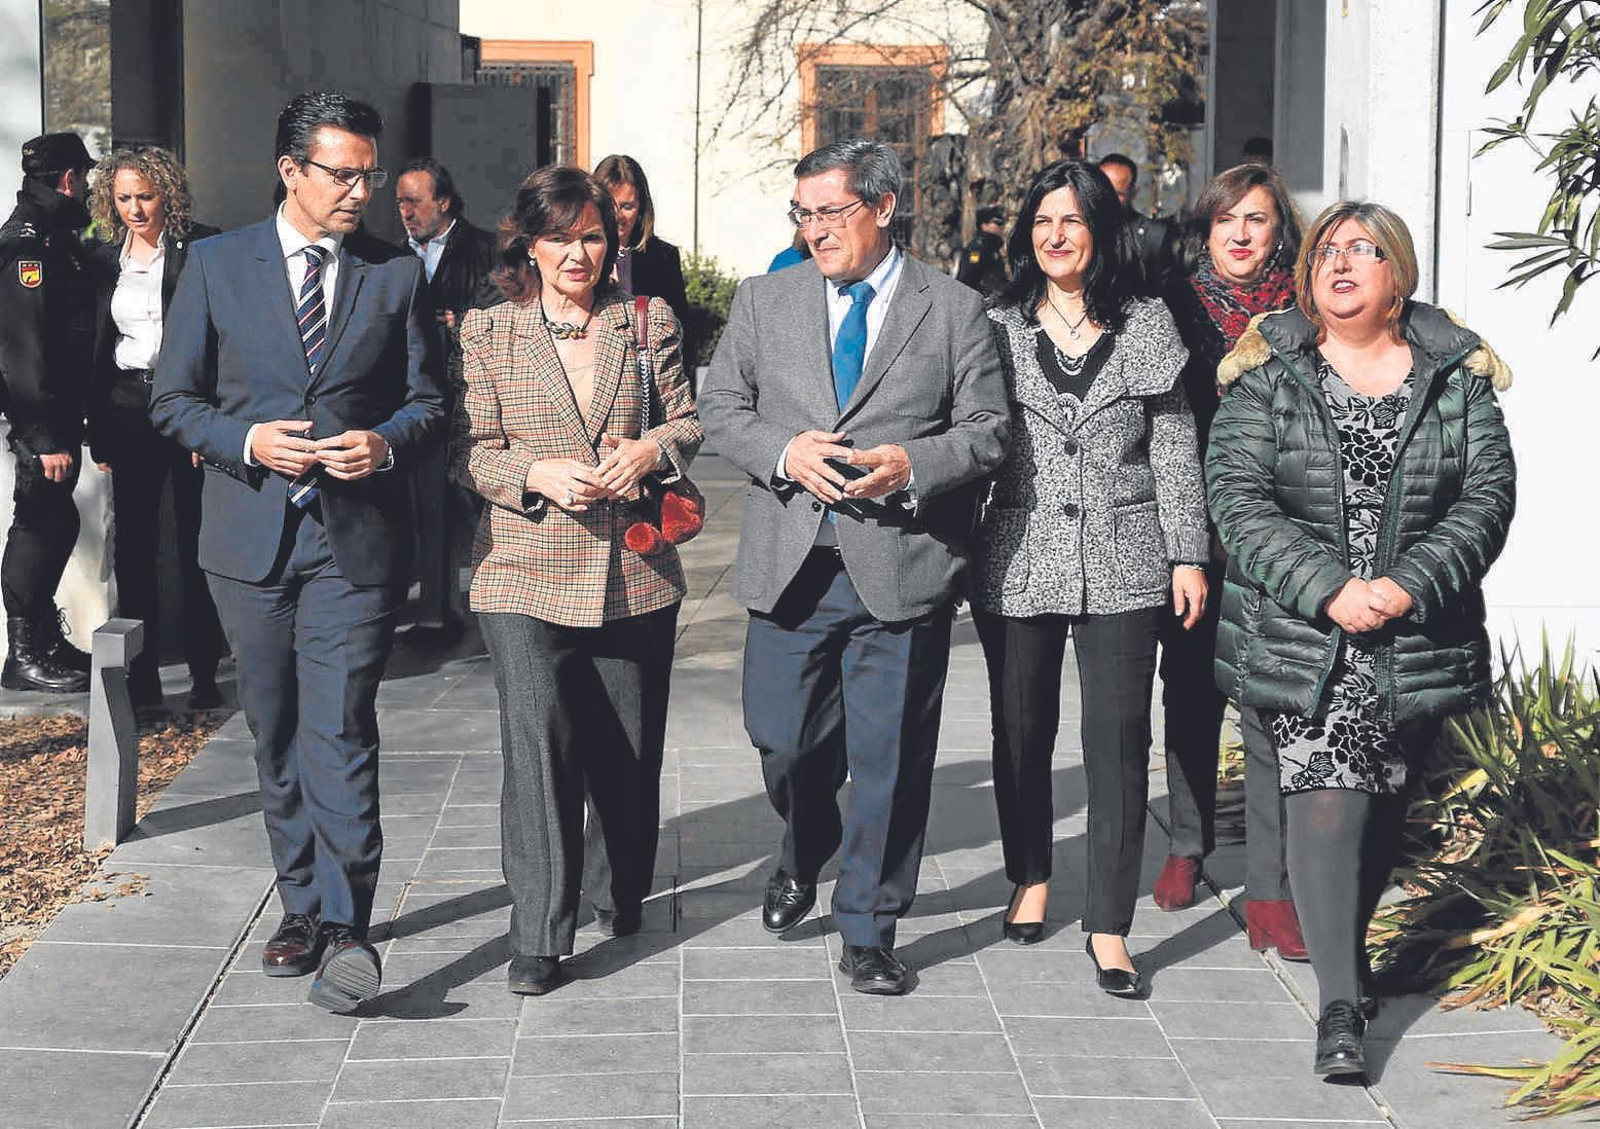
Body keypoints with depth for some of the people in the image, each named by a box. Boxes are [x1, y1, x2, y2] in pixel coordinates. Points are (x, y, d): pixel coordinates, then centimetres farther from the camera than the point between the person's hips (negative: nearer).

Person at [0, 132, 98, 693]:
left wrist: (66, 425, 16)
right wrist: (46, 436, -25)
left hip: (57, 412, 10)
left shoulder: (55, 236, 16)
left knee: (54, 522, 15)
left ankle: (45, 641, 25)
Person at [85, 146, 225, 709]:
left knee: (197, 542, 1)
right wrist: (98, 431, 11)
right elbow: (98, 348, 14)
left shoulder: (203, 249, -4)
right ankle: (142, 672, 13)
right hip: (129, 410, 4)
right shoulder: (106, 258, 11)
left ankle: (204, 670, 8)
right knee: (133, 543, 5)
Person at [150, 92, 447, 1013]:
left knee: (340, 731, -12)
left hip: (357, 538, -2)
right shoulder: (217, 264, 5)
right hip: (251, 537, 2)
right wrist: (246, 442, -12)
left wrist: (384, 444, -12)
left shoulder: (399, 274, 6)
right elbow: (175, 398, 6)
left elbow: (430, 401, 9)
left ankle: (344, 926, -12)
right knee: (278, 738, 11)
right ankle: (303, 908, 24)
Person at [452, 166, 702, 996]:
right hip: (526, 576, -2)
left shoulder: (650, 323, 9)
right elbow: (471, 451, 1)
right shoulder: (487, 332, 5)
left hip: (636, 575, 2)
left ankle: (620, 894, 36)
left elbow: (688, 421, 13)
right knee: (537, 744, -13)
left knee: (629, 748, 12)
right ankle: (538, 940, -7)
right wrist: (539, 474, -17)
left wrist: (651, 450, -9)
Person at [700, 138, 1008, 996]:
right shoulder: (764, 299, 10)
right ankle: (804, 853, 41)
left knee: (890, 757, 3)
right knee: (782, 738, 7)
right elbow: (721, 408, 9)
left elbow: (986, 431, 1)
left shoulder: (953, 308, 3)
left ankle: (868, 933, 17)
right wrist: (785, 452, -11)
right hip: (791, 563, 2)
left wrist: (911, 465, -17)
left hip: (902, 567, -2)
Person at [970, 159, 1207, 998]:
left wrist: (1188, 554, 0)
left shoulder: (1146, 324, 4)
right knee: (1022, 733, 13)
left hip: (1122, 565, -1)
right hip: (1017, 560, 1)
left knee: (1118, 742, -4)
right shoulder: (998, 326, 5)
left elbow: (1175, 449, 5)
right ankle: (1030, 880, 34)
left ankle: (1109, 925, 2)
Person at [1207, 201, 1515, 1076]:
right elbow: (1239, 500, -7)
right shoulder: (1268, 372, 0)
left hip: (1419, 638, 2)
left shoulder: (1456, 373, 5)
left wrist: (1408, 585, -16)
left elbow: (1489, 496, -1)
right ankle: (1340, 1005, -9)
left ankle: (1348, 939, 38)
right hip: (1300, 636, -2)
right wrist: (1327, 590, -18)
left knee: (1385, 804, 14)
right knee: (1324, 800, -11)